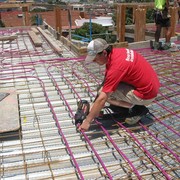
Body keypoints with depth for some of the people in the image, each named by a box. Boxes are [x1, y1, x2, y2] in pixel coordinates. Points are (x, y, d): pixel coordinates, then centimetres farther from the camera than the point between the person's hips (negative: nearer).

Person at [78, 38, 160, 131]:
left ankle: (138, 109, -3)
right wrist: (95, 109, 8)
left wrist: (87, 121, -18)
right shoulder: (115, 52, 0)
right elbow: (106, 80, 9)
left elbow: (102, 99, -26)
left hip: (146, 94, -9)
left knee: (105, 93, -15)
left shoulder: (116, 67, -27)